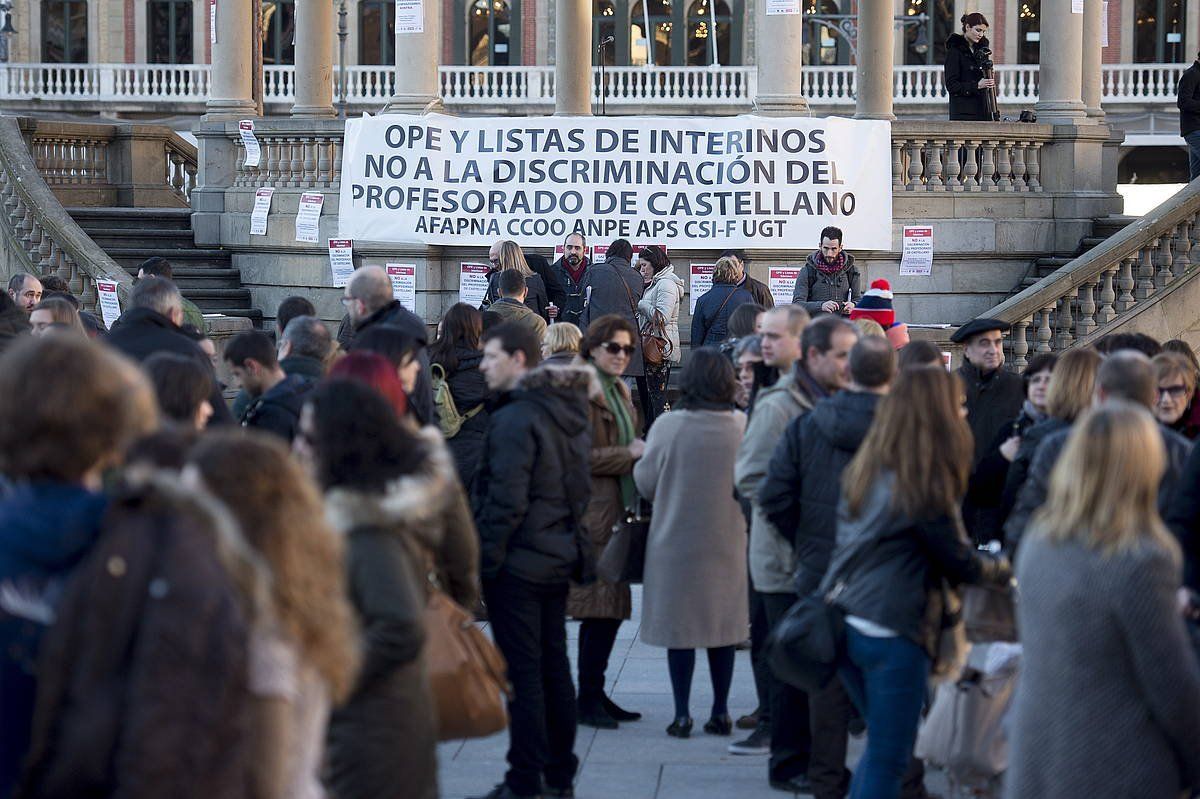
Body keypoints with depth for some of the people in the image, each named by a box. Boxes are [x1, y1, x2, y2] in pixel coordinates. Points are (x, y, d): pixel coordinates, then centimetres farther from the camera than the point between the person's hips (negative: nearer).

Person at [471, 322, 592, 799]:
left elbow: (505, 500, -21)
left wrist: (485, 558, -15)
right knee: (553, 666, 14)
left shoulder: (514, 419, -17)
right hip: (559, 558, 9)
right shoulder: (568, 413, 10)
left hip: (517, 563, -9)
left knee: (522, 671, -5)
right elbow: (580, 488, 17)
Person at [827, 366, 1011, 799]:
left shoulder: (865, 469, 9)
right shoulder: (926, 484, -14)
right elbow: (958, 561, -7)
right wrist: (1002, 570, 13)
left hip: (844, 620, 8)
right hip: (893, 633, -8)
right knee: (889, 759, 1)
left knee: (882, 744, 20)